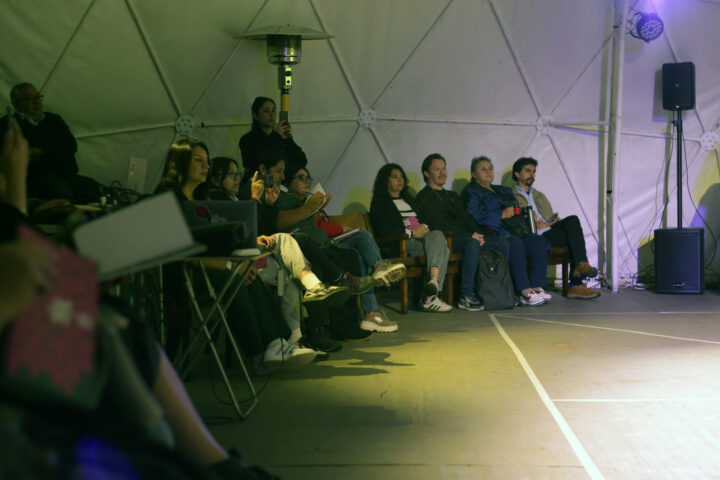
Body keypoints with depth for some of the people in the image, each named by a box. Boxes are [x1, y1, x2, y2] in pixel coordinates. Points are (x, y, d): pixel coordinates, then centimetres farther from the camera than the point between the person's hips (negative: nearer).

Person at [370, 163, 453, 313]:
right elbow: (383, 231, -7)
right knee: (441, 248, -30)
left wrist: (424, 228, 2)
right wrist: (412, 233, -10)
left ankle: (433, 282, -47)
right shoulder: (380, 202, 9)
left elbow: (422, 221, 28)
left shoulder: (407, 199, 32)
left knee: (437, 234, -30)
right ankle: (430, 295, -44)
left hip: (420, 238, 6)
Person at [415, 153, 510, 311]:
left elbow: (466, 218, 20)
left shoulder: (452, 196, 30)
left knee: (502, 243, -13)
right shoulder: (424, 197, 4)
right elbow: (439, 224, -9)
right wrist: (469, 236, -16)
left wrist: (477, 234, -3)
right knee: (472, 244, -38)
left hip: (466, 237, 8)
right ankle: (466, 296, -38)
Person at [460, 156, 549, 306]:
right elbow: (476, 216, -11)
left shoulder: (504, 191, 32)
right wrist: (502, 214, -11)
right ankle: (525, 292, -41)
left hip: (515, 232, 7)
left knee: (539, 241, -19)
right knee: (515, 243, -36)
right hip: (491, 234, -7)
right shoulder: (470, 192, 7)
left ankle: (537, 286, -26)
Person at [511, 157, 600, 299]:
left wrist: (554, 220, 2)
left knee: (572, 220, -25)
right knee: (574, 237, -24)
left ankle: (581, 265, -33)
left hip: (550, 229, 6)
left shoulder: (539, 195, 34)